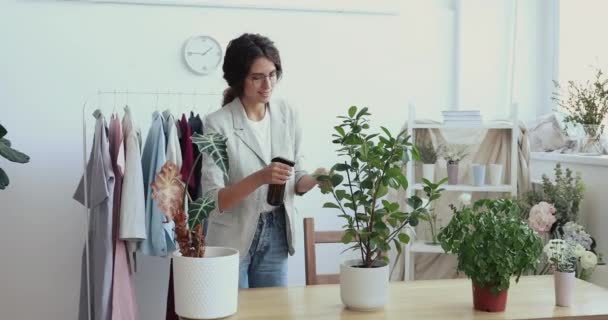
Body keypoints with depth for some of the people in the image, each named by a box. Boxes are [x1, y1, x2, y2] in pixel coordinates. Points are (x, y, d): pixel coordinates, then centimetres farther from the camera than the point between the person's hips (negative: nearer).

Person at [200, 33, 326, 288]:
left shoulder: (288, 115, -2)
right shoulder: (218, 123, -15)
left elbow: (295, 180, 5)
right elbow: (214, 200, -18)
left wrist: (314, 179, -16)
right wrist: (260, 178, -32)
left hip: (276, 234, 4)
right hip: (233, 238, -4)